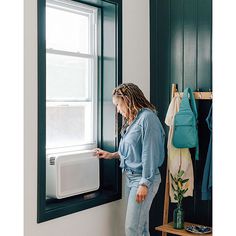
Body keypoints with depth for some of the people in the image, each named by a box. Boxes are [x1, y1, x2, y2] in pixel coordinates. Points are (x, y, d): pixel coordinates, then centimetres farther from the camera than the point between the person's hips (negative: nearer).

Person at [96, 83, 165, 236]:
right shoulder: (131, 120, 14)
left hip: (144, 178, -9)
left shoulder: (147, 117, -14)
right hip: (130, 177, 9)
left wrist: (144, 184, -19)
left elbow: (150, 153, -18)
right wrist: (111, 155, 17)